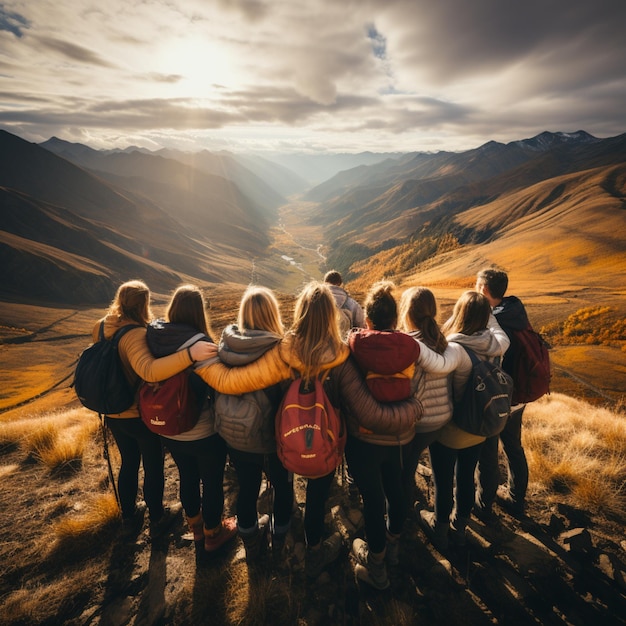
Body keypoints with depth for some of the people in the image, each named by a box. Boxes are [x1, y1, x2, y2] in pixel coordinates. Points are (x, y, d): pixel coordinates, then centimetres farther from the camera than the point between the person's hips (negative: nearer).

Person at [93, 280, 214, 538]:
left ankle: (129, 516, 46)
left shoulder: (102, 328, -5)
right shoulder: (135, 334, -30)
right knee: (153, 467, 16)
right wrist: (189, 355, -56)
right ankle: (157, 518, 37)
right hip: (140, 416, -7)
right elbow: (149, 371, -48)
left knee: (128, 463, 27)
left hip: (114, 413, 7)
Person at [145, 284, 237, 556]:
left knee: (187, 478, 26)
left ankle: (196, 529, 48)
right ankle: (212, 536, 39)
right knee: (212, 483, 18)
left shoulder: (155, 336, -9)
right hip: (204, 432, -5)